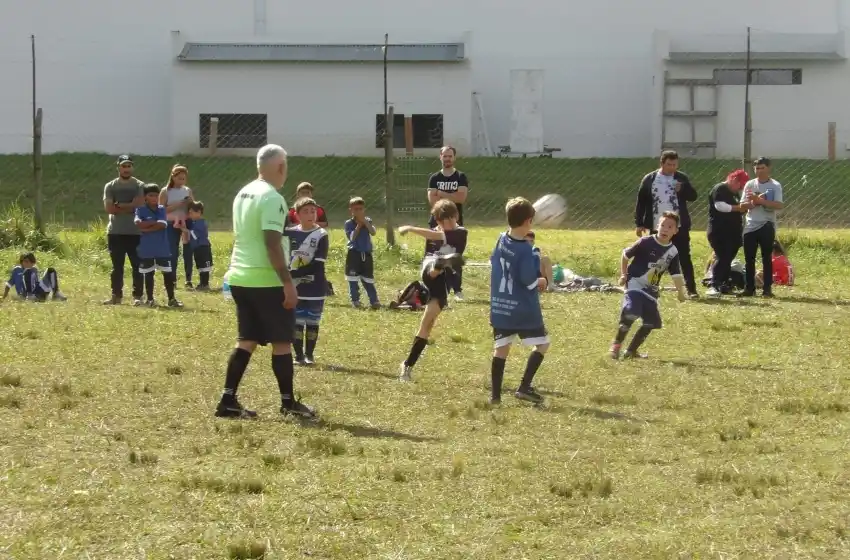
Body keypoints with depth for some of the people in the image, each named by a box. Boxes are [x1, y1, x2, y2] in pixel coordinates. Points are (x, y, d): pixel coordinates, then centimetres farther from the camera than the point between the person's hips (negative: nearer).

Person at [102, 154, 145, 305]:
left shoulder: (139, 186, 1)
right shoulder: (110, 186, 6)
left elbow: (139, 205, -12)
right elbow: (108, 208, -6)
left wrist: (119, 205, -9)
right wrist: (129, 207, -10)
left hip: (135, 232, -2)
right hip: (115, 232, 2)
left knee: (137, 266, 0)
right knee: (117, 266, 6)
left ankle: (137, 296, 4)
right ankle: (116, 295, 11)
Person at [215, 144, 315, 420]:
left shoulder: (243, 194, 13)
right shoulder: (272, 199, -15)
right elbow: (272, 244, -21)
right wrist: (288, 283, -19)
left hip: (240, 278, 8)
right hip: (267, 281, -8)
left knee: (246, 340, 11)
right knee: (281, 341, 2)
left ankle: (228, 401, 5)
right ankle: (288, 402, 8)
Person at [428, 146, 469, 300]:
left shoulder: (461, 177, 1)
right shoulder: (434, 178, 6)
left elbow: (461, 198, -13)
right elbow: (432, 200, -7)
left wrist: (442, 194, -10)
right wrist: (452, 198, -14)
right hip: (437, 222, 2)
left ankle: (457, 290, 0)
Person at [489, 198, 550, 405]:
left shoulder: (501, 240, 0)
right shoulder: (526, 250, -20)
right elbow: (529, 281, -19)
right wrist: (541, 281, 3)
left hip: (500, 308, 6)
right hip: (524, 310, -6)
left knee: (501, 348, 9)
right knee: (542, 344, 8)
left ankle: (495, 394, 5)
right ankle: (524, 387, 0)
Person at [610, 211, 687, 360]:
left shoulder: (673, 251, 3)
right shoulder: (646, 243, -11)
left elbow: (676, 274, 5)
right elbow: (625, 255, -2)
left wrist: (681, 292, -5)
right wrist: (624, 274, -6)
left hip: (651, 290, 6)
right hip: (635, 284, -6)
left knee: (651, 322, 5)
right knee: (631, 313, -27)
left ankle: (631, 350, 18)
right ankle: (616, 345, -14)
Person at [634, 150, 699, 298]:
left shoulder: (681, 178, 3)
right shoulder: (649, 179, 1)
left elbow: (693, 196, 1)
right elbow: (641, 202, 3)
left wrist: (682, 189, -19)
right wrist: (639, 224, 0)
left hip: (679, 226, 0)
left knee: (684, 258, -1)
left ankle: (691, 289, 0)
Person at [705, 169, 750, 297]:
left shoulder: (734, 193, 21)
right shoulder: (719, 189, -8)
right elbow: (719, 206, -21)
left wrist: (744, 207, 7)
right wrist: (739, 207, -22)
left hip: (732, 232, 9)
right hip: (719, 232, -9)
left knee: (728, 259, 9)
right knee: (721, 257, -18)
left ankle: (724, 285, 14)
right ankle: (713, 286, -24)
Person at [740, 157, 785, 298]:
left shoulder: (775, 186, -4)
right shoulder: (749, 185, 7)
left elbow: (779, 205, -16)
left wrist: (760, 200, -21)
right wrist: (754, 202, -16)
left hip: (767, 225, -4)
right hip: (750, 226, 4)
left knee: (767, 258, 0)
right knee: (749, 259, 5)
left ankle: (767, 288, 4)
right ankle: (750, 288, 11)